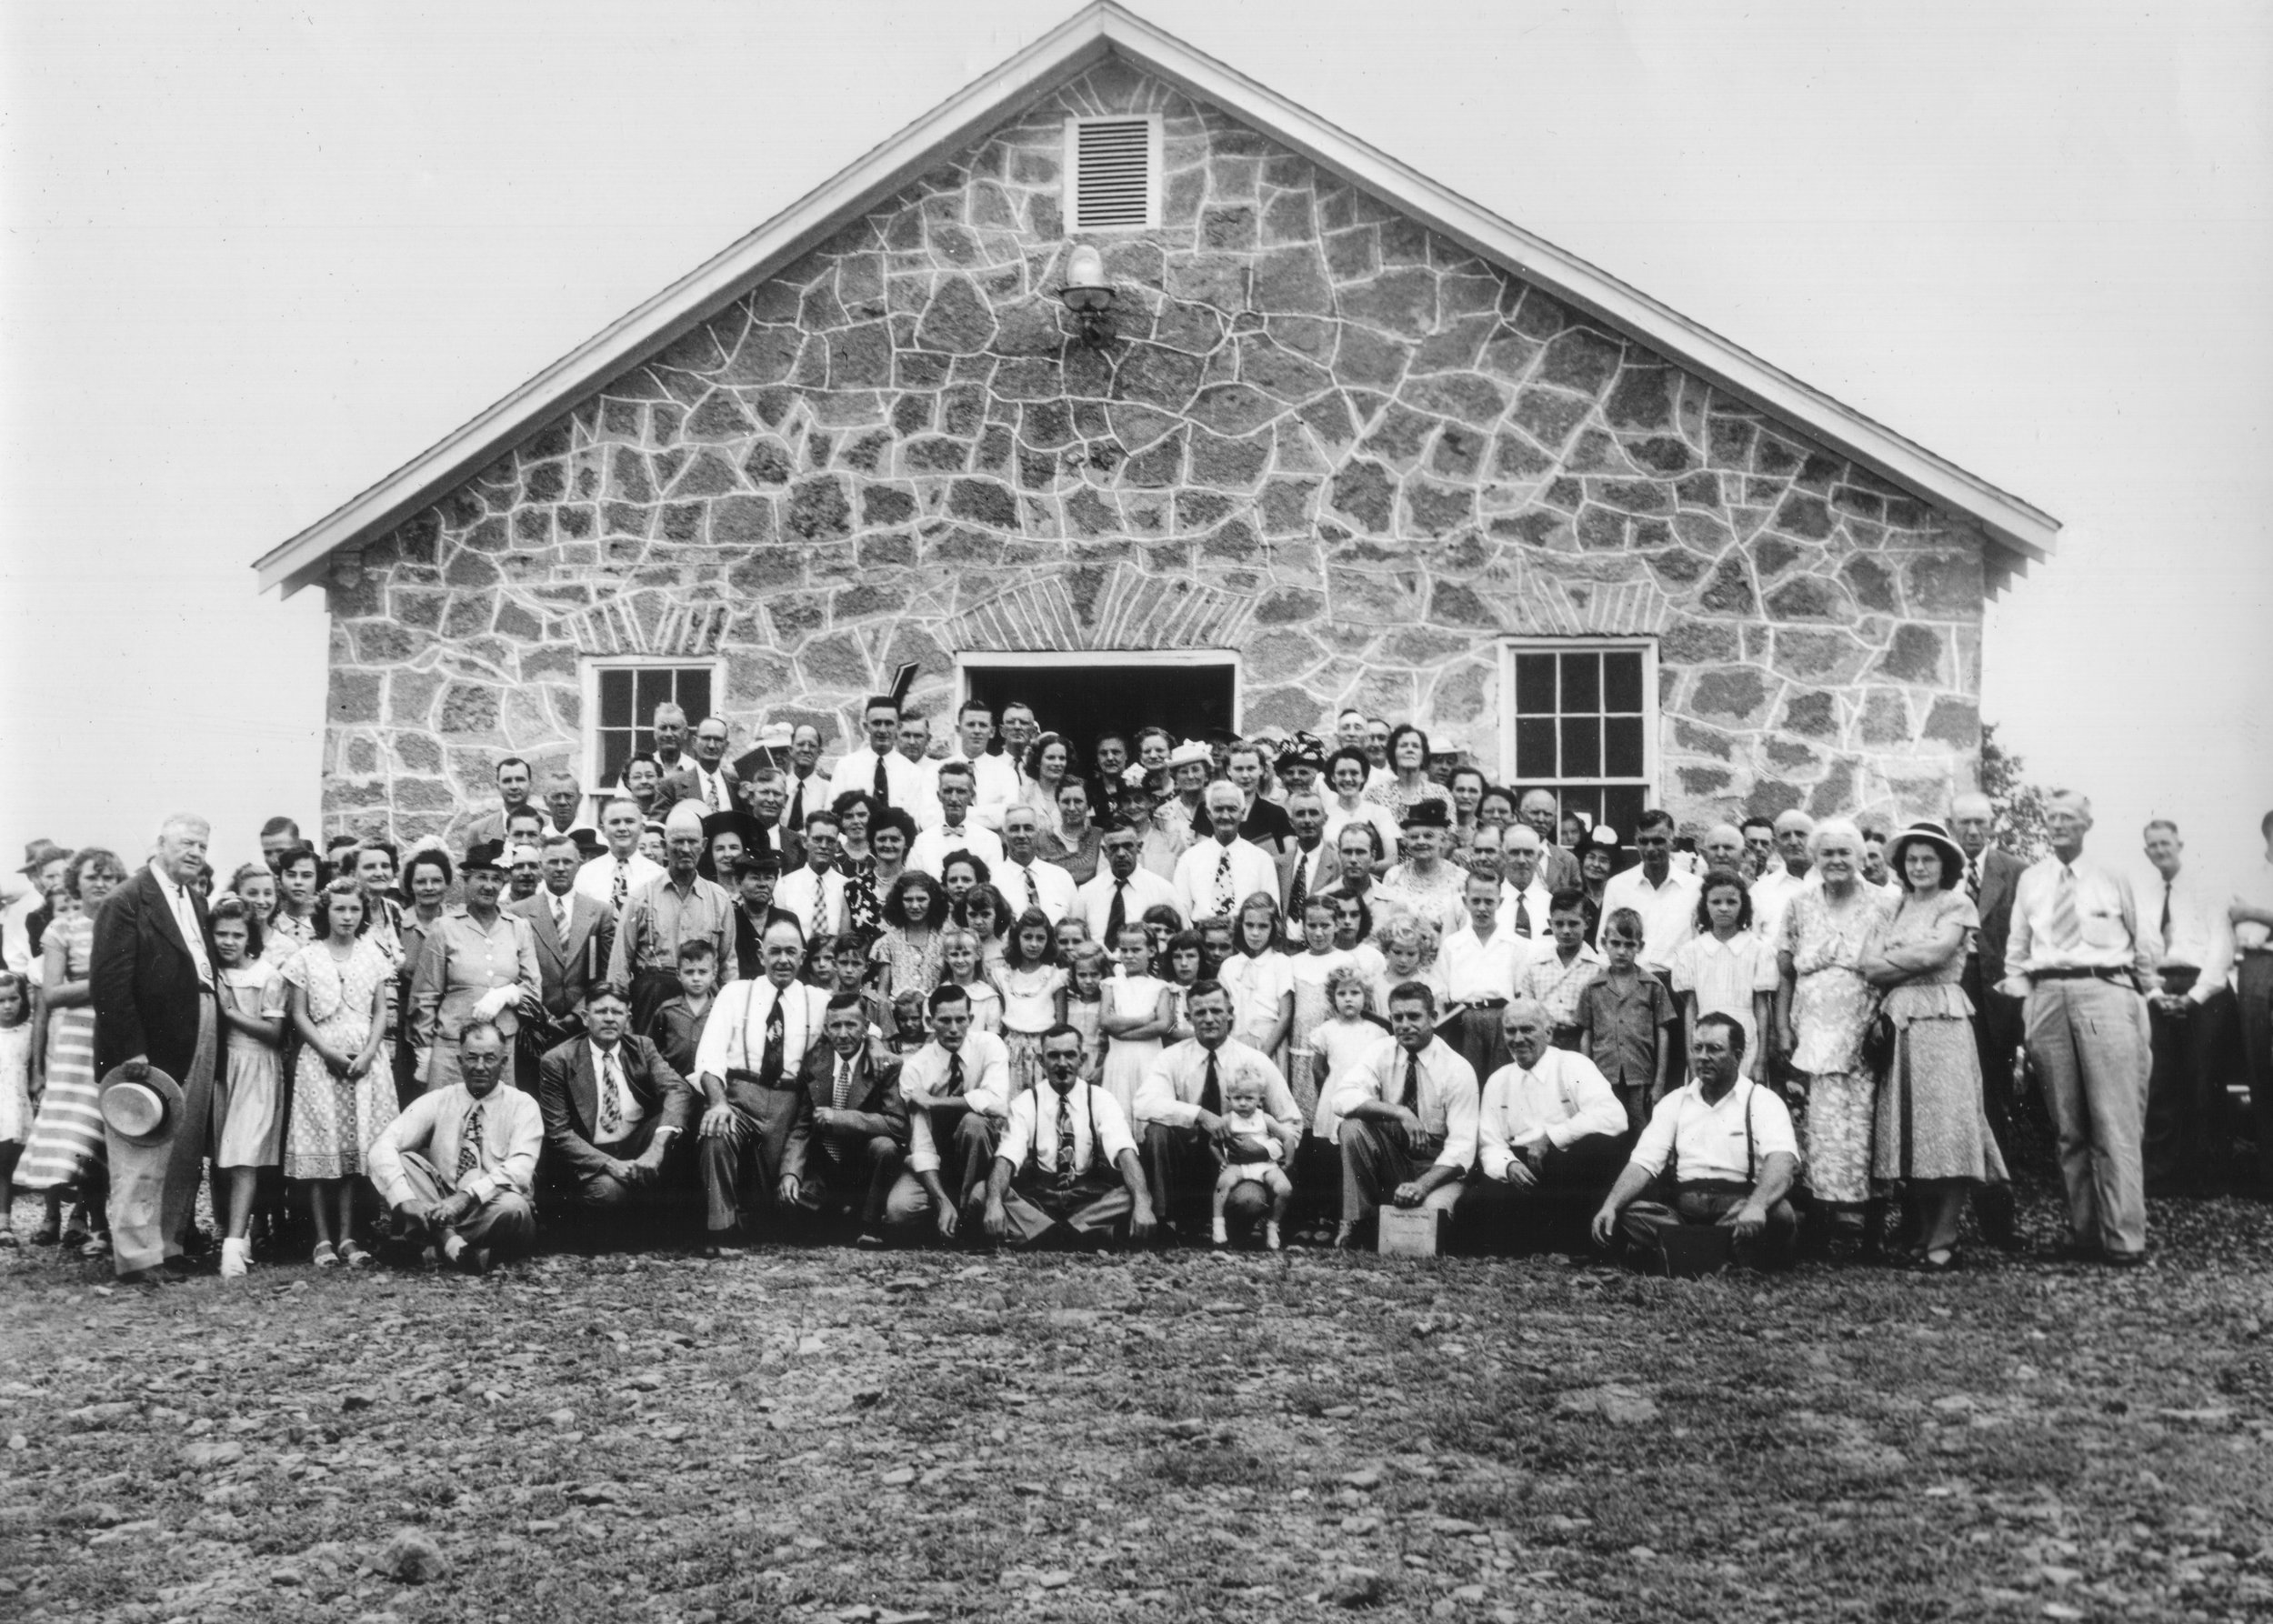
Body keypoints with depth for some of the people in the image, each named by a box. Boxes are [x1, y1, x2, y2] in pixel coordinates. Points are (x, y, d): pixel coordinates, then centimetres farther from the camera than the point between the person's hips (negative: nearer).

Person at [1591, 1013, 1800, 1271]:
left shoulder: (1762, 1101, 5)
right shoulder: (1674, 1102, 17)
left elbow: (1782, 1160, -13)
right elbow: (1643, 1163, 9)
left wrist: (1756, 1206, -35)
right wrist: (1610, 1206, -12)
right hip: (1681, 1209, 3)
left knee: (1779, 1213, -33)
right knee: (1629, 1214, -25)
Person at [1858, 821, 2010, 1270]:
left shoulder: (1956, 904, 4)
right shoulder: (1893, 909, 18)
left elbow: (1936, 953, -10)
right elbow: (1869, 966, 6)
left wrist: (1891, 959, 2)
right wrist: (1914, 961, -5)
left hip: (1942, 1022, -5)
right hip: (1898, 1024, 5)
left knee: (1945, 1125, -8)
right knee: (1908, 1129, 2)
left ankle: (1943, 1240, -7)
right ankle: (1920, 1236, 7)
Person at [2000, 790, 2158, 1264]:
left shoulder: (2112, 878, 8)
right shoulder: (2031, 881, 14)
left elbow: (2143, 945, 13)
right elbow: (2016, 951, 16)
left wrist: (2148, 996, 12)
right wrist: (2023, 1011, 8)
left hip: (2104, 990, -3)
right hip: (2048, 995, 3)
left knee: (2115, 1120, -10)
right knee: (2067, 1123, 5)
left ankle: (2125, 1238, -11)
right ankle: (2083, 1232, 10)